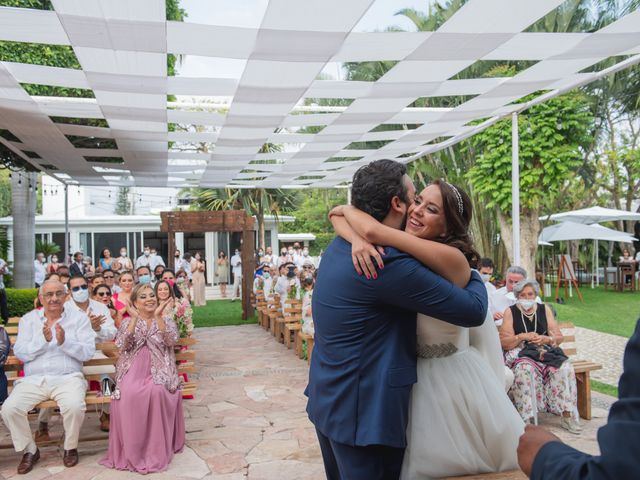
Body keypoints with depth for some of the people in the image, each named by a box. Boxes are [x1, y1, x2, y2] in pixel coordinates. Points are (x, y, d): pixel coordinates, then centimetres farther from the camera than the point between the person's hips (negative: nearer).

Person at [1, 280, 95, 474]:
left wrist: (64, 342, -20)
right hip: (33, 379, 3)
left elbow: (88, 352, -5)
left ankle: (71, 448, 0)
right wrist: (43, 340, -15)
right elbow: (20, 353, 1)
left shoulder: (79, 318, 5)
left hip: (67, 377, -2)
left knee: (74, 406, -31)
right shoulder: (28, 319, 12)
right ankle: (29, 450, 6)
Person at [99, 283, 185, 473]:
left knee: (156, 391, -33)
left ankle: (156, 449, -18)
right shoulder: (128, 321, 12)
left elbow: (172, 340, -9)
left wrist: (158, 317, -17)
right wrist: (134, 319, -12)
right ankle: (130, 450, -15)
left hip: (158, 369, -1)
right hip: (133, 370, 1)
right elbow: (122, 345, -6)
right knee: (128, 394, -31)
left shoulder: (166, 319, 11)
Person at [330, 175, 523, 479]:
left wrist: (346, 210, -15)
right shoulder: (403, 253, -5)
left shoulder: (453, 259, -25)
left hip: (452, 378, -6)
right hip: (416, 376, 6)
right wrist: (357, 239, -23)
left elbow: (375, 231, -34)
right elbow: (341, 218, -2)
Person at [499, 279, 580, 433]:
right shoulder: (510, 312, 4)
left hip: (544, 350, 3)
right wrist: (522, 336, -18)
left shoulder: (545, 309, 11)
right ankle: (527, 419, -32)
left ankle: (567, 415, -18)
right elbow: (504, 342, -2)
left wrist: (546, 339, -12)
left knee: (565, 368, -26)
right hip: (519, 353, -3)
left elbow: (559, 337, 9)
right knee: (525, 369, -36)